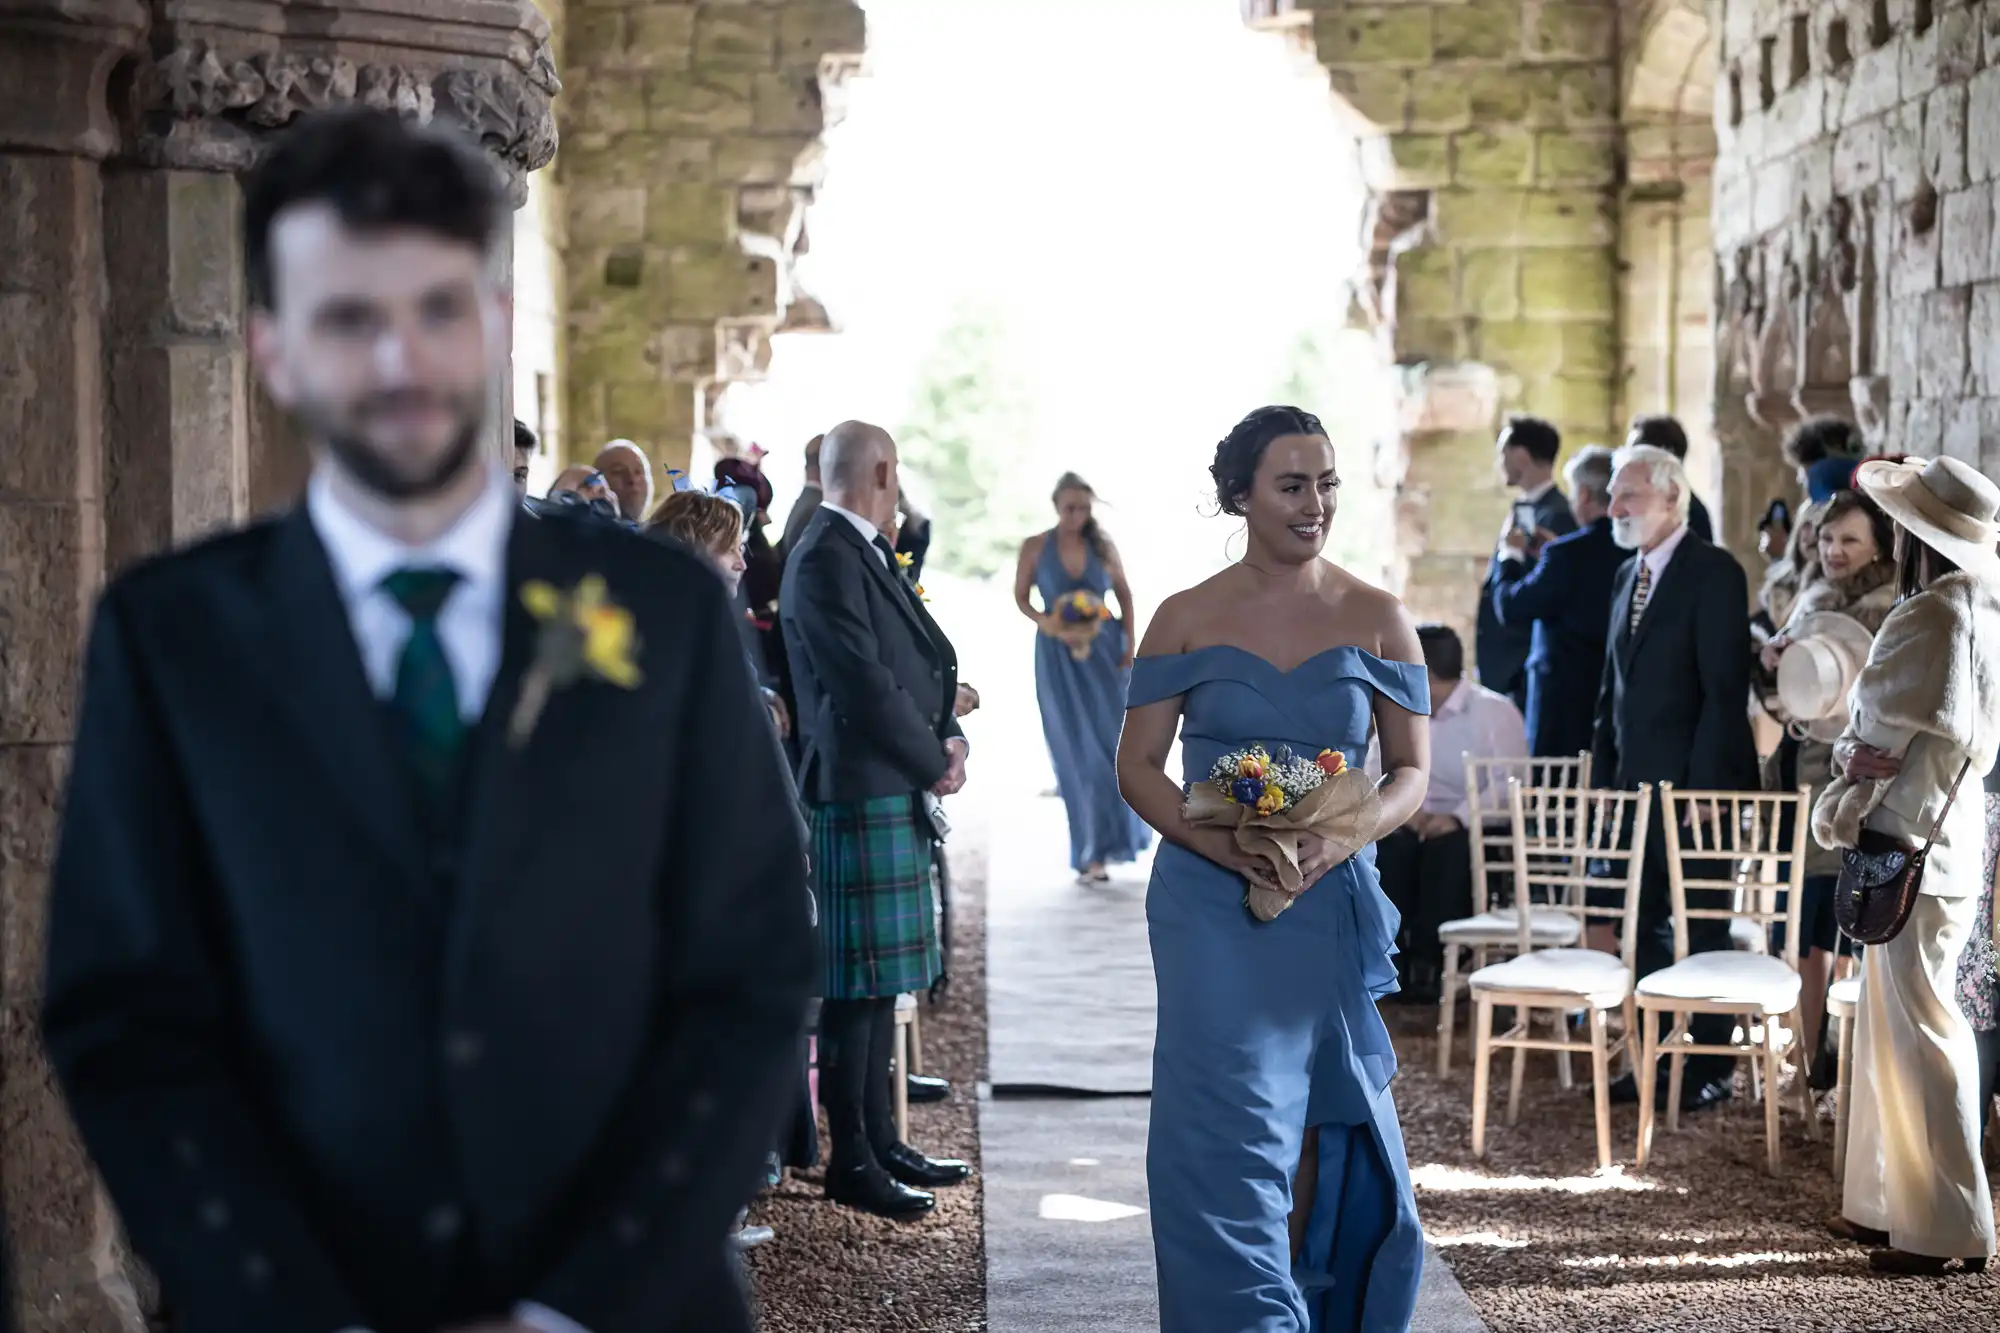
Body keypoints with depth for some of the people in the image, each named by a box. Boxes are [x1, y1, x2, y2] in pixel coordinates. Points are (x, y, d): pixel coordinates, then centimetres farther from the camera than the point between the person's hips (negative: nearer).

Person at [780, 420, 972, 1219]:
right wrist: (932, 762, -9)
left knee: (880, 980, 15)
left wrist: (947, 739, 1)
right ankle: (851, 1162, 2)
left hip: (895, 794, 10)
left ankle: (879, 1143, 23)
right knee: (857, 985, -5)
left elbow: (924, 658, 17)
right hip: (859, 794, -10)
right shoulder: (826, 559, -15)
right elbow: (864, 683, -20)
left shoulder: (865, 553, 15)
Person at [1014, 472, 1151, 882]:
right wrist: (1042, 621, -16)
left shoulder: (1103, 547, 1)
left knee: (1114, 743, -2)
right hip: (1059, 657, -1)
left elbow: (1125, 595, 9)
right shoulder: (1034, 548, -3)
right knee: (1077, 752, -1)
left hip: (1104, 653, 1)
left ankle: (1111, 839, 14)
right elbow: (1021, 597, 4)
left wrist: (1130, 648, 1)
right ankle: (1091, 851, 2)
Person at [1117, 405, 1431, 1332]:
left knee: (1317, 1128, 11)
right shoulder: (1187, 618, 0)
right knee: (1227, 1126, -7)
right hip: (1213, 907, -1)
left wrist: (1341, 836, -17)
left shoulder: (1377, 619, 2)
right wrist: (1217, 841, -18)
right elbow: (1137, 766, 0)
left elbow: (1411, 773, 3)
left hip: (1333, 905, 1)